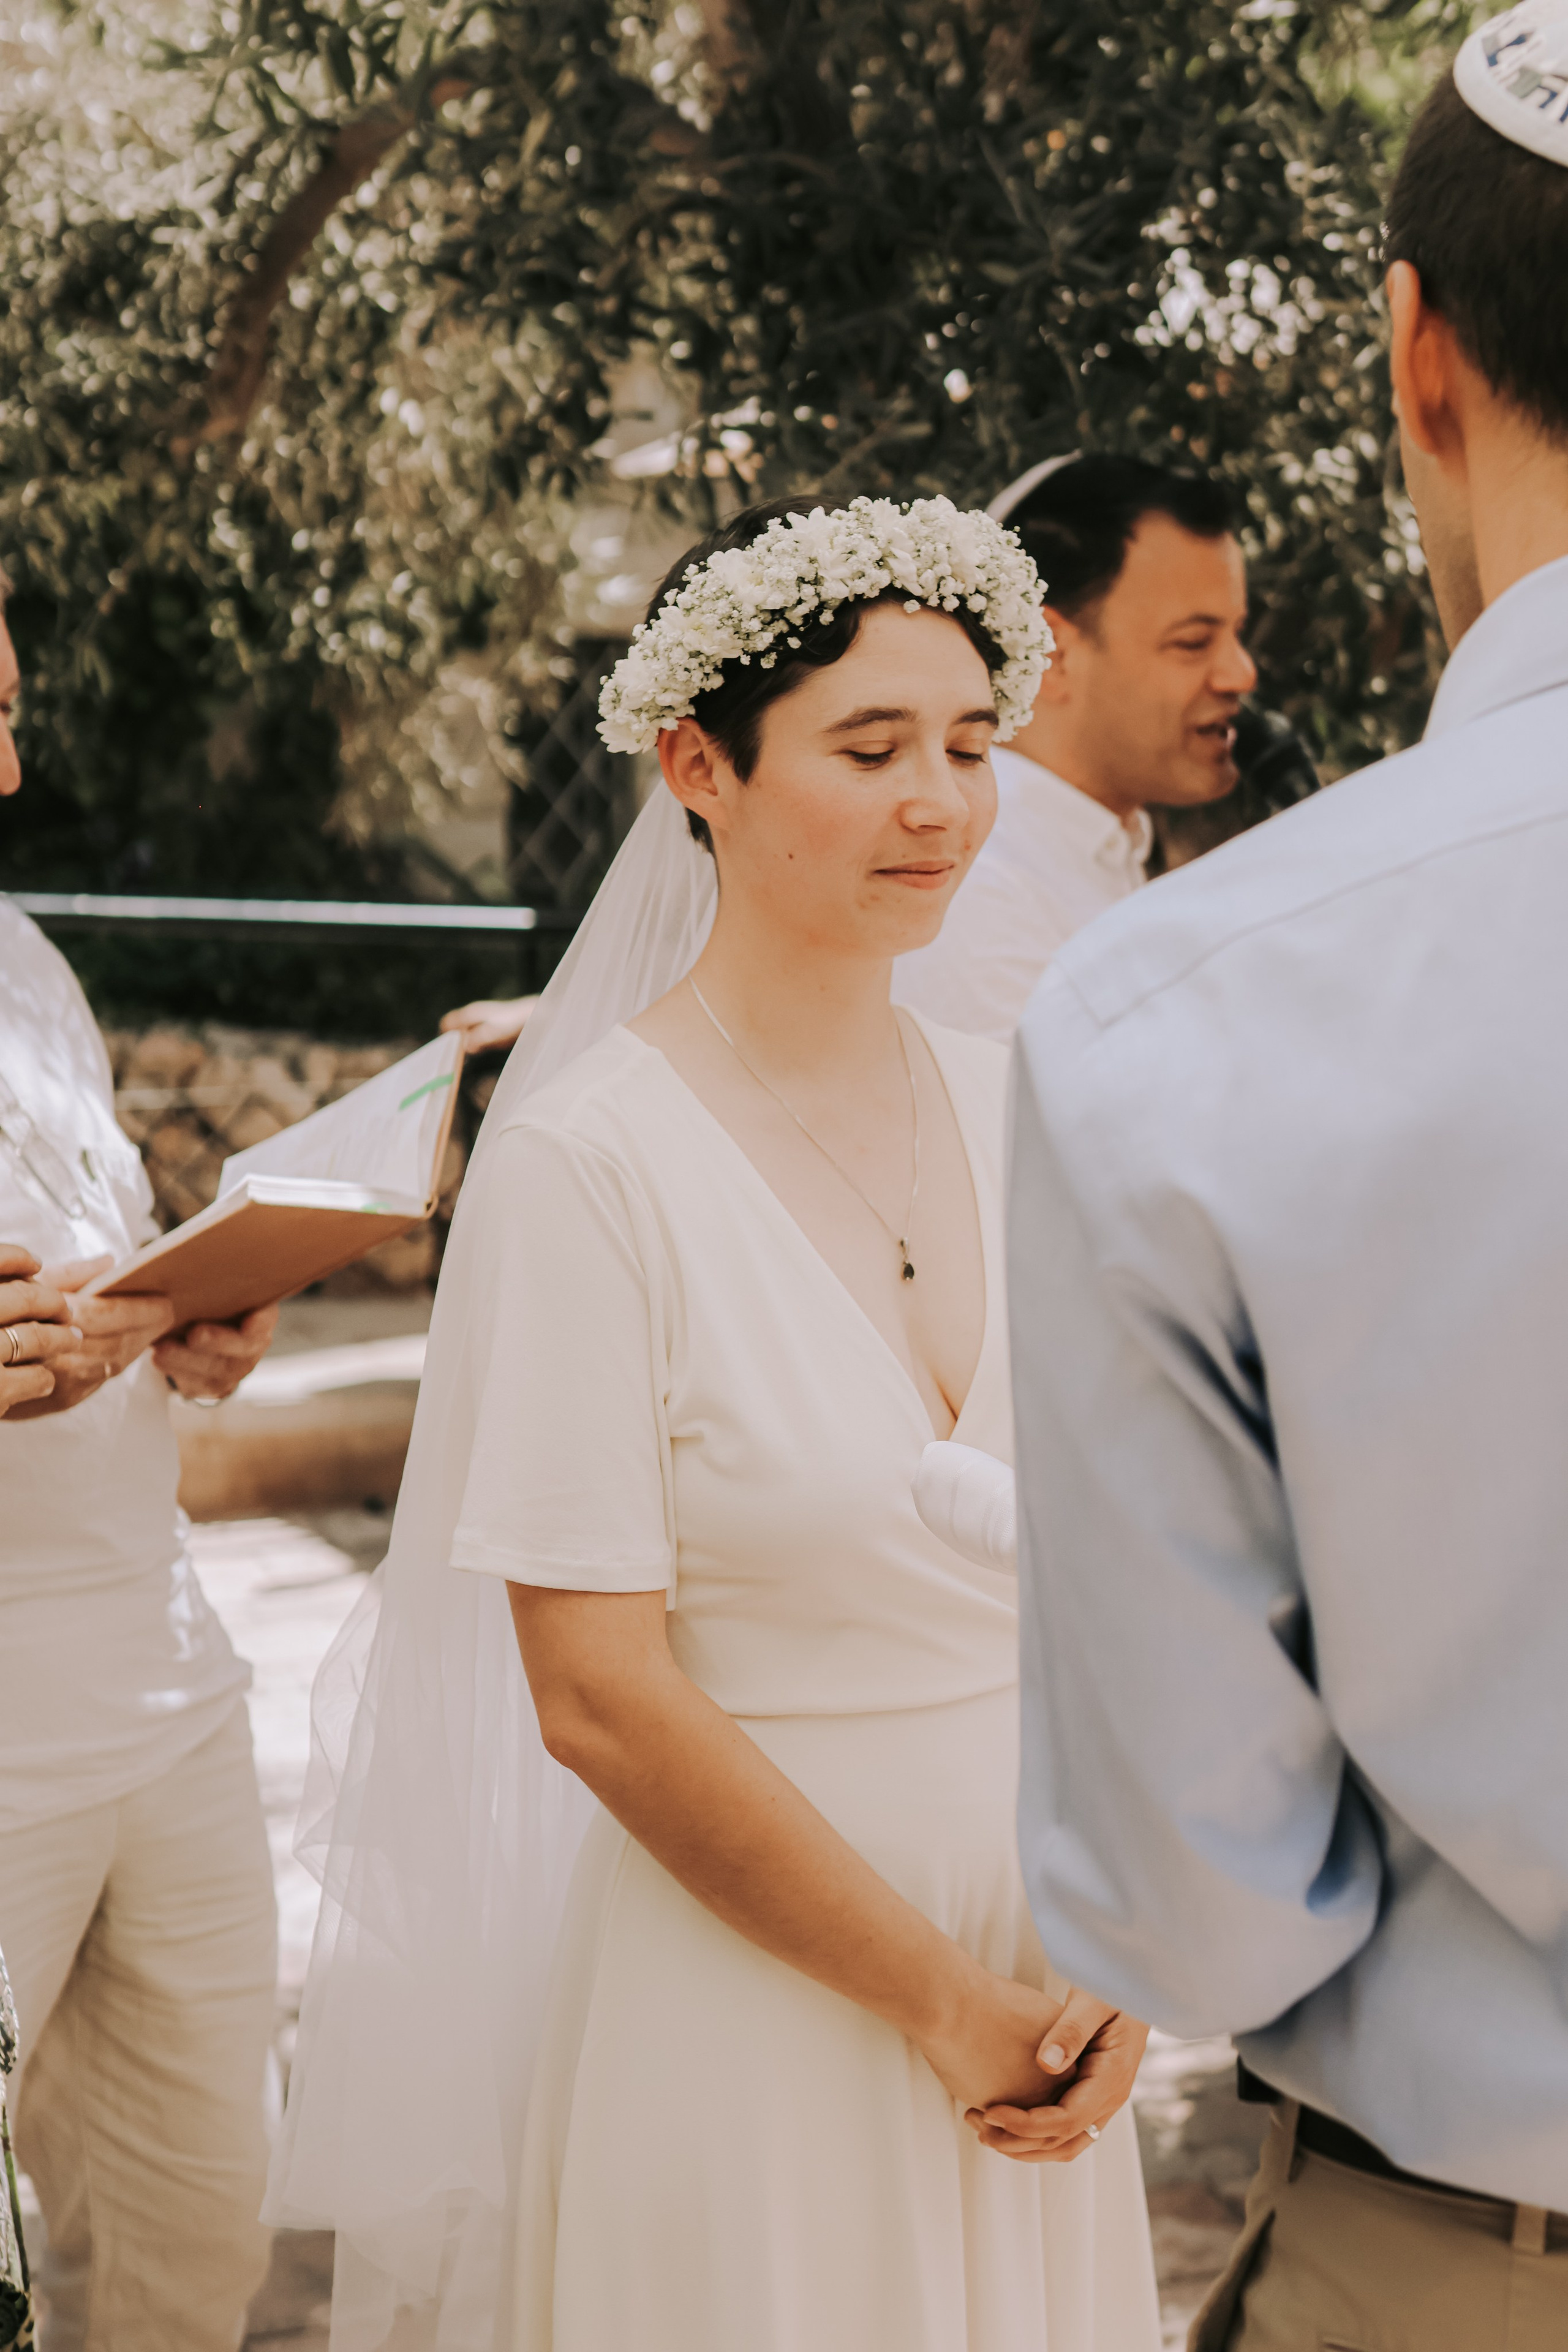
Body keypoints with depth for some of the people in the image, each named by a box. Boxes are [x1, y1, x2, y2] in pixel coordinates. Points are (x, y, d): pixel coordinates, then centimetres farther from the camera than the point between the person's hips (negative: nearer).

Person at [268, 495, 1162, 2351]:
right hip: (740, 1985, -5)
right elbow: (598, 1698, -16)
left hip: (1030, 1986, 5)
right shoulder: (586, 1160, -15)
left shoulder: (1008, 1111, 1)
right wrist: (941, 2005, -11)